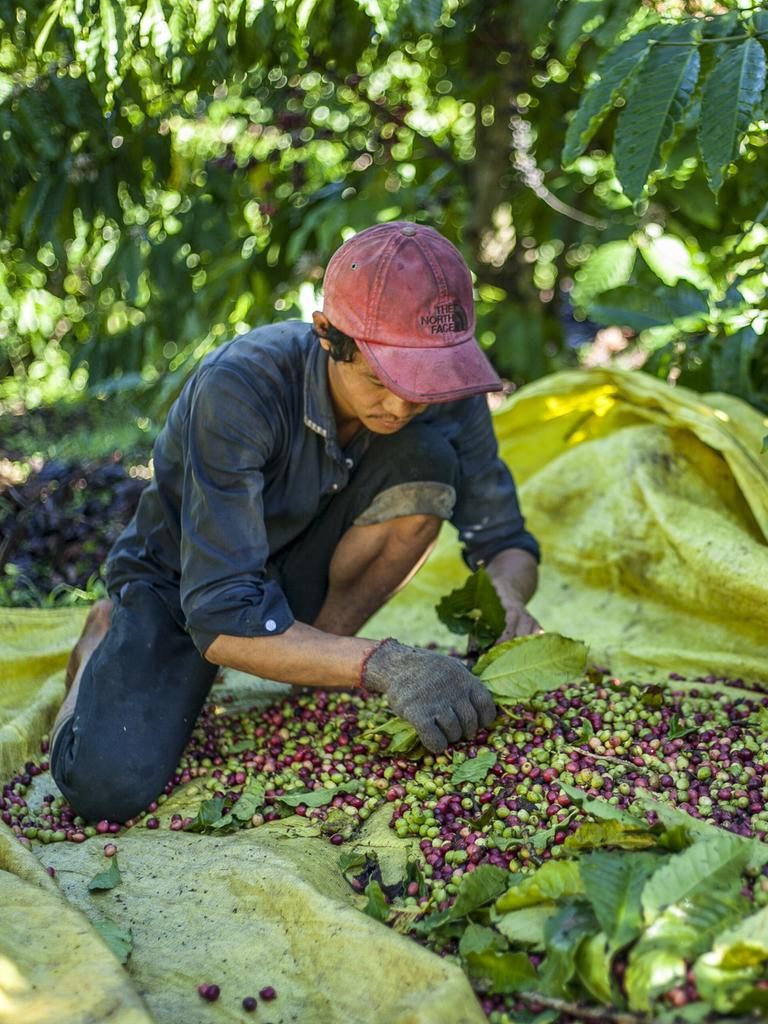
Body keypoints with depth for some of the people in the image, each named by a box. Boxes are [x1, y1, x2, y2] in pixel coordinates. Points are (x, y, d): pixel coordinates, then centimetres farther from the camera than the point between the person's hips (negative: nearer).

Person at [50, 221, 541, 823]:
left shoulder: (441, 394, -20)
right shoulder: (238, 388, -35)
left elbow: (504, 540, -7)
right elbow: (222, 619, -38)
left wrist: (510, 607, -31)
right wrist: (382, 665, -50)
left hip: (300, 570, 3)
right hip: (182, 586, -3)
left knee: (427, 459, -24)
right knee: (108, 790, -25)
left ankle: (318, 660, -5)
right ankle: (109, 640, 10)